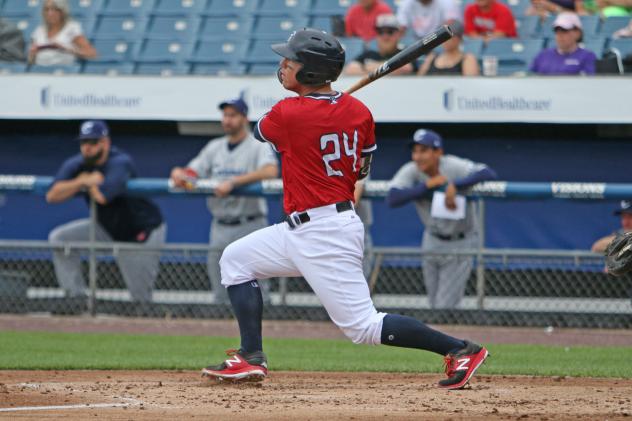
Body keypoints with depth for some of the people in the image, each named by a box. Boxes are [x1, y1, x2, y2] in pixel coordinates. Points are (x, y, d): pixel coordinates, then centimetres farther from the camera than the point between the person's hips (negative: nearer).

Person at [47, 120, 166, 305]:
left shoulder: (120, 163, -26)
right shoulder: (76, 164, -6)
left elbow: (102, 196, -41)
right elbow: (52, 196, -17)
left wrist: (87, 181, -19)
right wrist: (82, 182, -28)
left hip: (143, 232, -7)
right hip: (107, 227, 7)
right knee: (59, 239, -5)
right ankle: (75, 297, -3)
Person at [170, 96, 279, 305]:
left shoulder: (258, 146, -3)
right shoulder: (215, 147, 16)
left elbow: (271, 171, -23)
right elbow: (192, 173, 13)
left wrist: (233, 182, -28)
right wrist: (179, 173, -12)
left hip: (250, 226, -6)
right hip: (220, 228, 6)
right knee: (221, 295, 8)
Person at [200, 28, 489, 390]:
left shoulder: (288, 114, -18)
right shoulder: (358, 111, 2)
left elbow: (259, 131, 7)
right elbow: (363, 169, 16)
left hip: (323, 237, -10)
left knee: (364, 326, -7)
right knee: (237, 259, 15)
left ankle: (460, 349, -6)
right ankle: (251, 358, 11)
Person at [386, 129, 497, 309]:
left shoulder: (454, 167, -24)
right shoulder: (411, 171, -15)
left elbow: (488, 173, -40)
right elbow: (392, 199, -31)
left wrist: (454, 186, -48)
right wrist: (427, 185, -35)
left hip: (461, 243, -5)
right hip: (432, 241, 5)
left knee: (444, 307, -9)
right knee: (435, 306, 14)